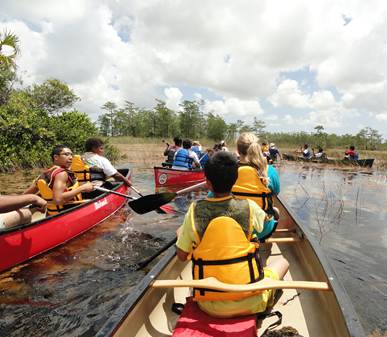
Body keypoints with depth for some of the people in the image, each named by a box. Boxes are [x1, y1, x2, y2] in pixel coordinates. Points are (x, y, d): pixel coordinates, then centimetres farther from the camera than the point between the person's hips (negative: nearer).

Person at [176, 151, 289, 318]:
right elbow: (266, 220, 10)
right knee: (282, 261, 24)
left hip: (209, 306, 2)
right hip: (249, 303, -1)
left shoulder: (195, 211, -15)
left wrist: (181, 233, 14)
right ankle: (265, 308, 38)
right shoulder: (249, 207, -14)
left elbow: (182, 255, -5)